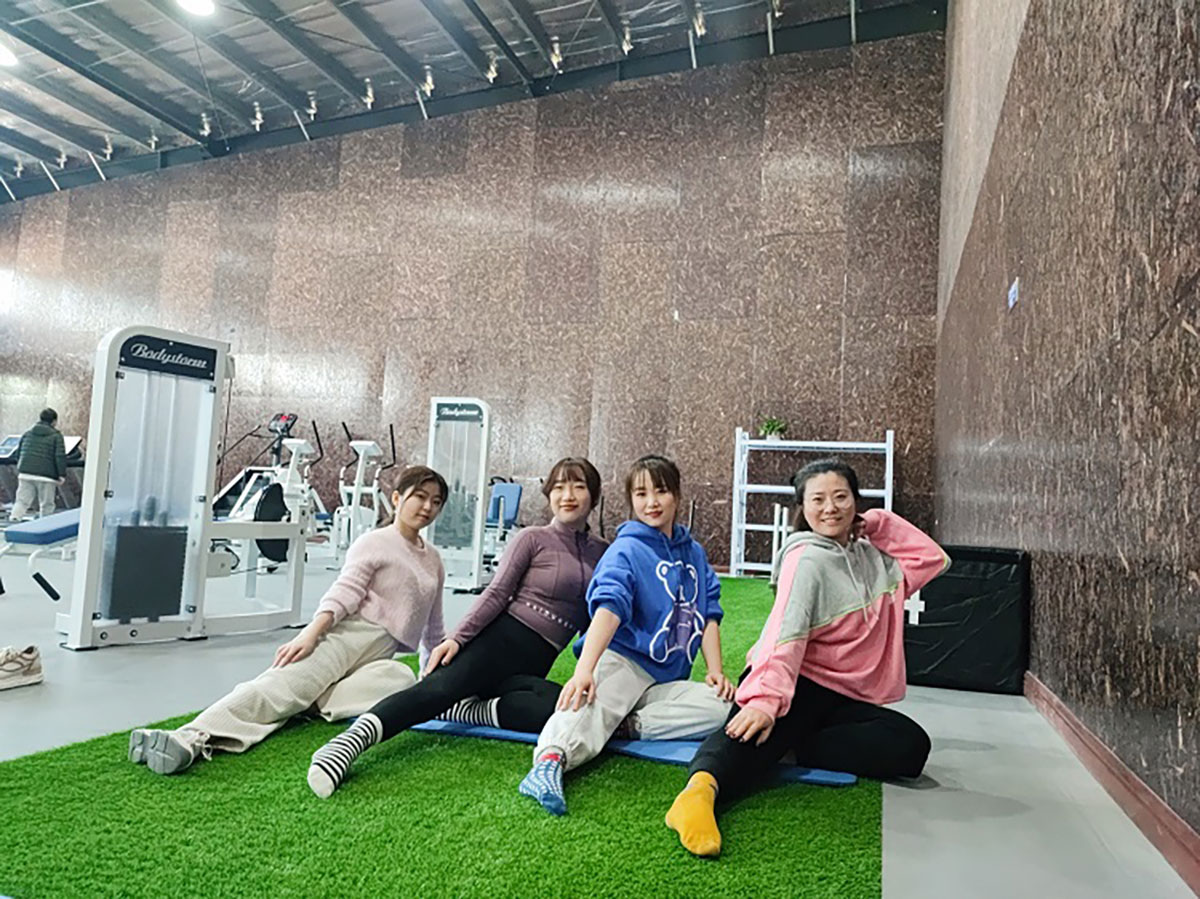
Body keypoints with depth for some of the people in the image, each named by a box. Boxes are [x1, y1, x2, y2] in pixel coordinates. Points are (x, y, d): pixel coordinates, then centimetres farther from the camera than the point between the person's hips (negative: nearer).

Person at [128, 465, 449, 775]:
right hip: (350, 633, -5)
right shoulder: (375, 542, 8)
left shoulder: (433, 560, 25)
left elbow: (434, 630, 32)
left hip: (383, 654, 5)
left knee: (403, 680, -32)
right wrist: (310, 633, -24)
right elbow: (344, 592, -8)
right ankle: (190, 739, -46)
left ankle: (319, 700, -40)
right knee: (286, 681, -32)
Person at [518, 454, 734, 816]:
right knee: (594, 703, -36)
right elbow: (609, 607, -20)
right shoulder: (626, 550, -3)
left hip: (667, 679, 6)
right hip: (622, 660, -5)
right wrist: (584, 670, -34)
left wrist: (715, 671, 1)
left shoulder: (694, 554, 15)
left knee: (723, 705, -20)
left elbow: (708, 614, 15)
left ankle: (623, 727, -25)